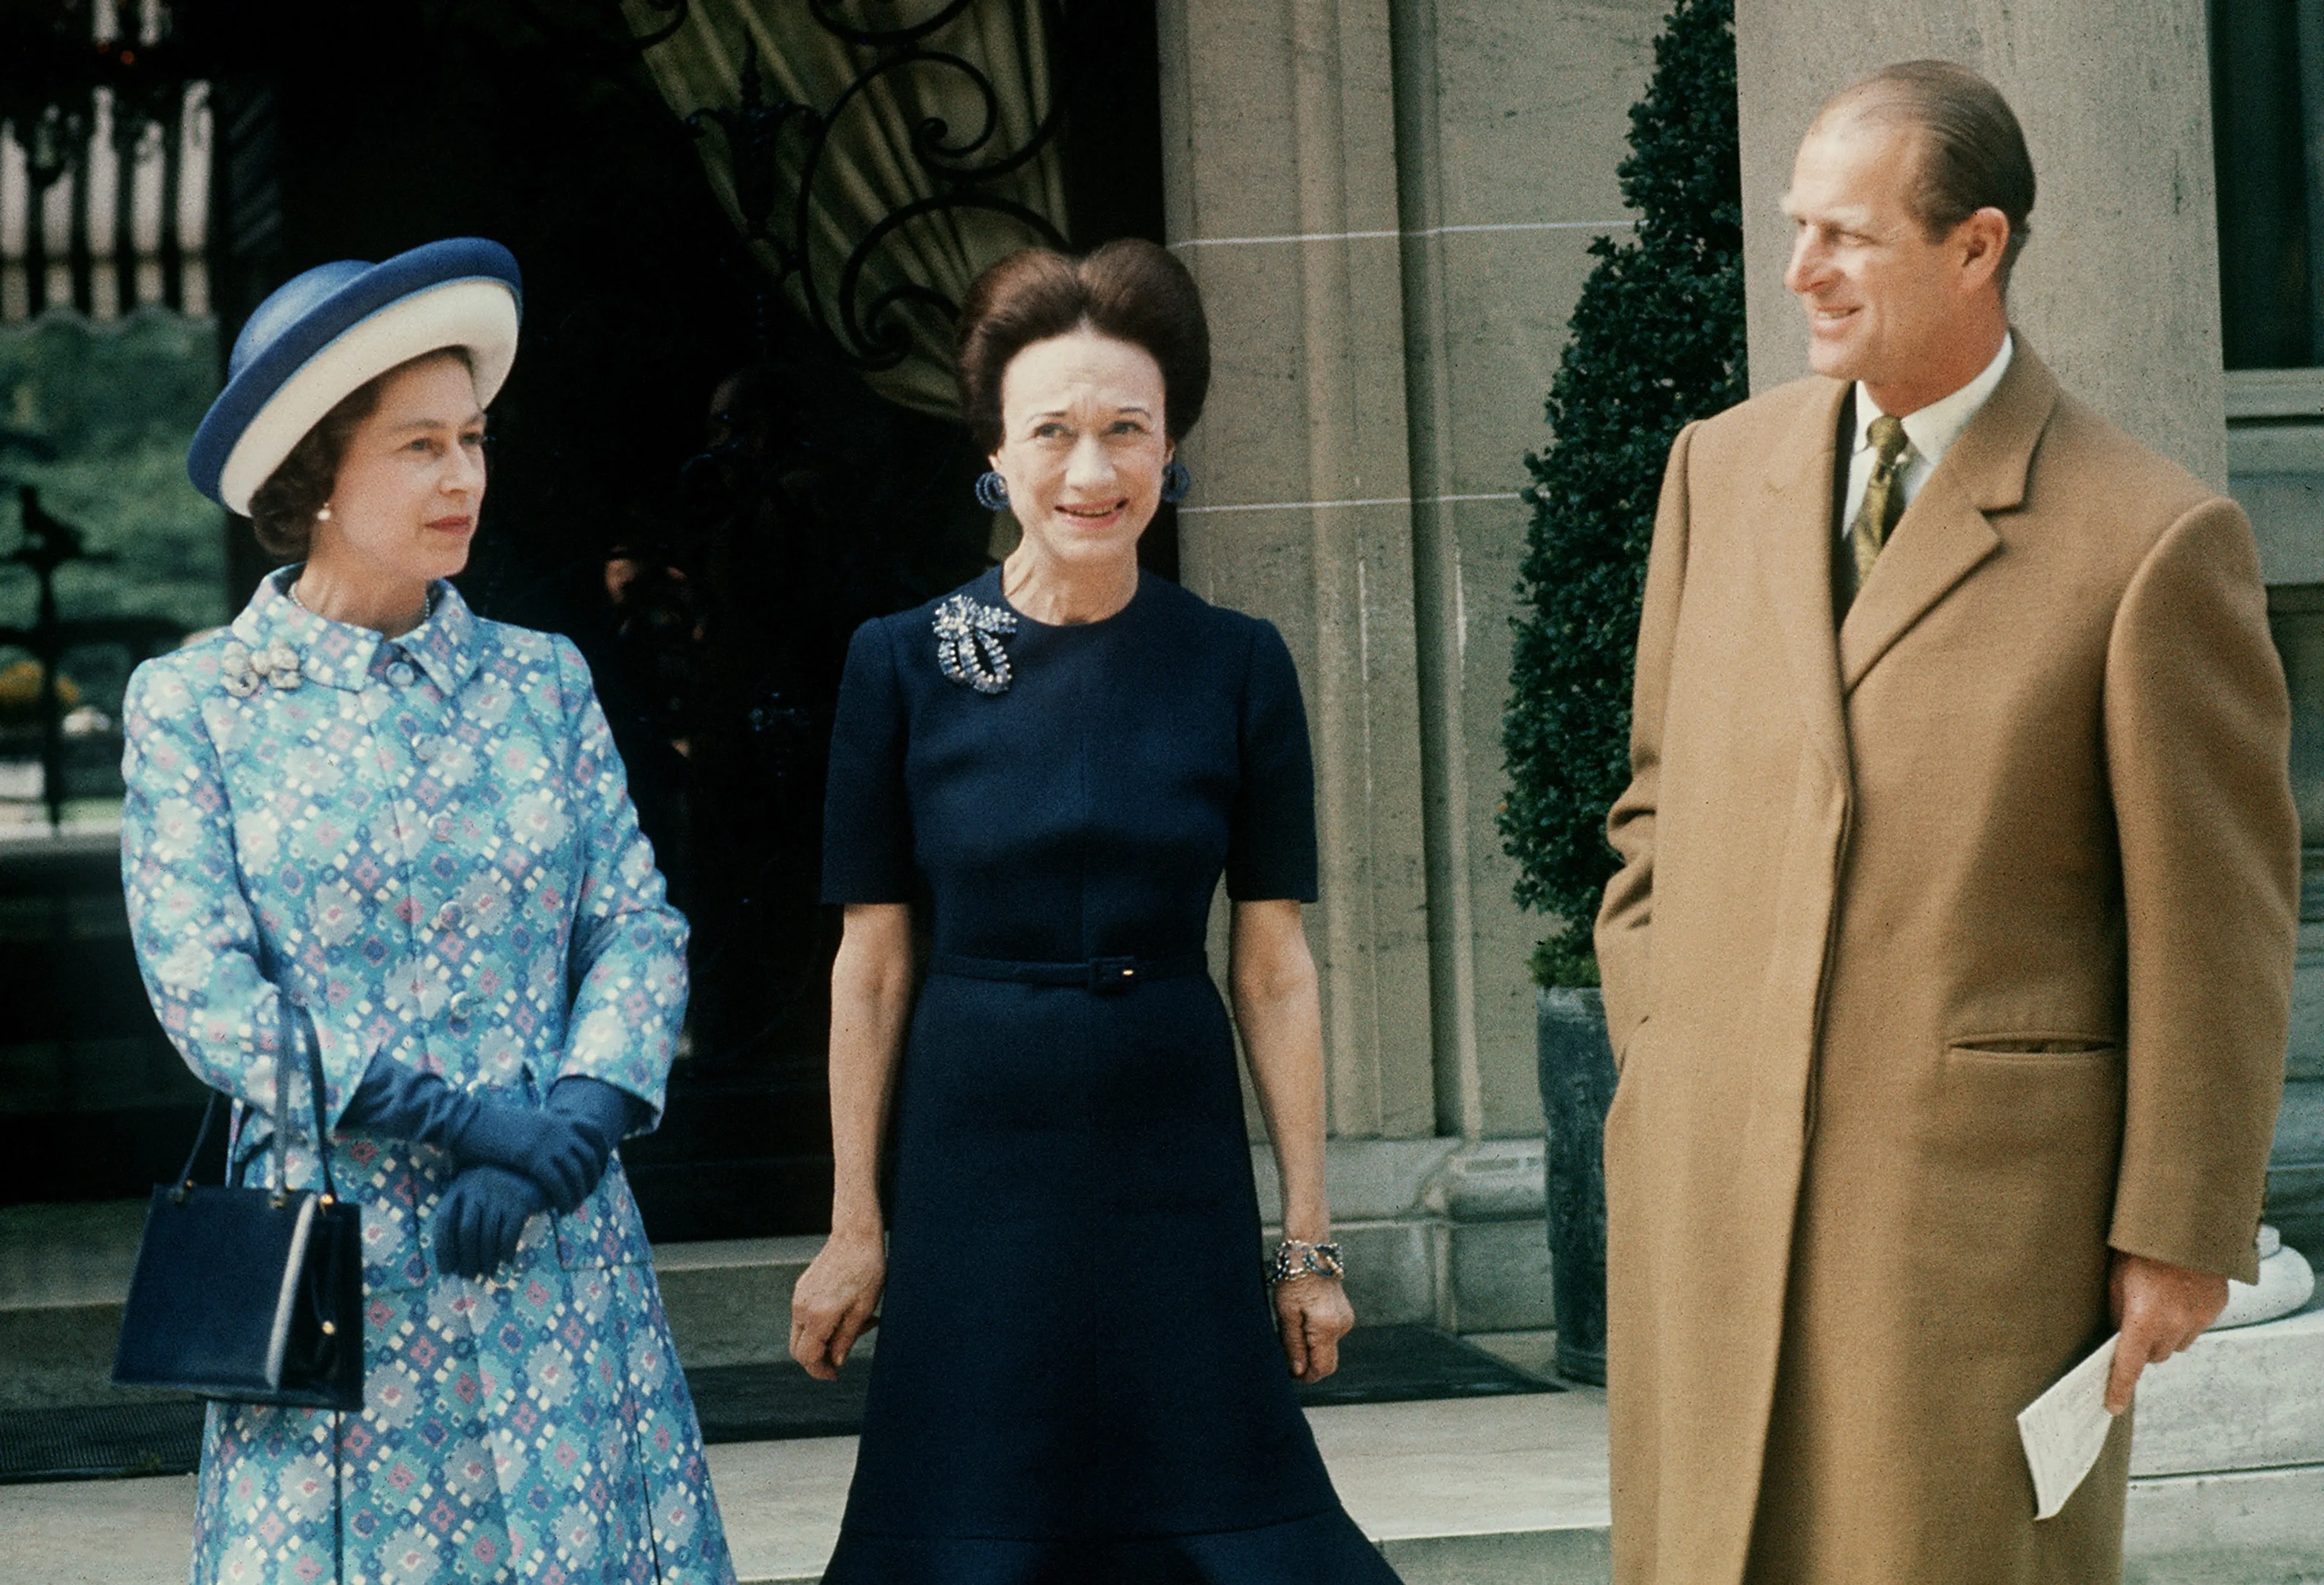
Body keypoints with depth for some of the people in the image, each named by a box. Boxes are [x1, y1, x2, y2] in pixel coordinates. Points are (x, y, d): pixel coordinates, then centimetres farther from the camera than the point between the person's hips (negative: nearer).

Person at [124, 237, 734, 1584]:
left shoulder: (541, 679, 9)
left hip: (561, 1242, 2)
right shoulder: (195, 703, 0)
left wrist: (574, 1125, -13)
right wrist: (460, 1120, -14)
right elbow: (205, 990, -7)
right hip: (338, 1263, -2)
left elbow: (640, 927, 4)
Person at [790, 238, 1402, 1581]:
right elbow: (872, 964, 1)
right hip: (974, 1163, 0)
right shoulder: (904, 665, -2)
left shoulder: (1237, 667, 0)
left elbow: (1276, 968, 1)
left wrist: (1309, 1239, 0)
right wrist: (855, 1227, 0)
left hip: (1176, 1165, 1)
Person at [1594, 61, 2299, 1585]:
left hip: (1987, 1196, -5)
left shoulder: (2152, 541, -8)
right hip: (1712, 1184, 5)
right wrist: (1655, 1074, 9)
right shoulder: (1725, 468, 8)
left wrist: (2183, 1238, -5)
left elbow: (2216, 923, -5)